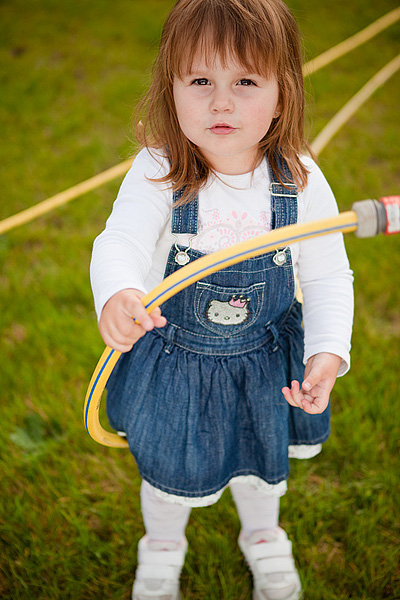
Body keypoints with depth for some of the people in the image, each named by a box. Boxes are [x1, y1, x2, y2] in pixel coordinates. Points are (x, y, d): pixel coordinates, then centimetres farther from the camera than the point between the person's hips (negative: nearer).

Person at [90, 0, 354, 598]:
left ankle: (263, 535, 63)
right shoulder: (157, 174, -23)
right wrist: (117, 296, -57)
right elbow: (119, 243, -34)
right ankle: (163, 546, 58)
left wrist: (328, 354, -24)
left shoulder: (302, 182, -19)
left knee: (262, 462, 27)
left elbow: (328, 277, -11)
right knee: (170, 470, 22)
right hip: (173, 361, -1)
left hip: (267, 364, 2)